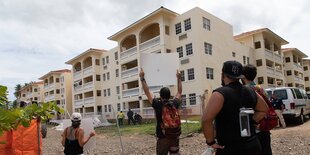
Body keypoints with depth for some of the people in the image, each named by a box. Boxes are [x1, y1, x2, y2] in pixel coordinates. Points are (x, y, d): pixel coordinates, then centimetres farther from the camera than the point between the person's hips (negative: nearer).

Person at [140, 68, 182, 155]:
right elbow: (179, 92, 12)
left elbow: (147, 92, -6)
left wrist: (142, 78, -2)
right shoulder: (175, 104, -4)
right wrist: (179, 78, 20)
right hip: (175, 137, 3)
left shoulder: (158, 105, -12)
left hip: (162, 138, -3)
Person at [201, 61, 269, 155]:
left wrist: (210, 142, -15)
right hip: (253, 146, 6)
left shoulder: (220, 93, -16)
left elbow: (206, 119, -27)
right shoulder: (251, 92, 5)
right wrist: (250, 122, 14)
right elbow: (264, 110, 22)